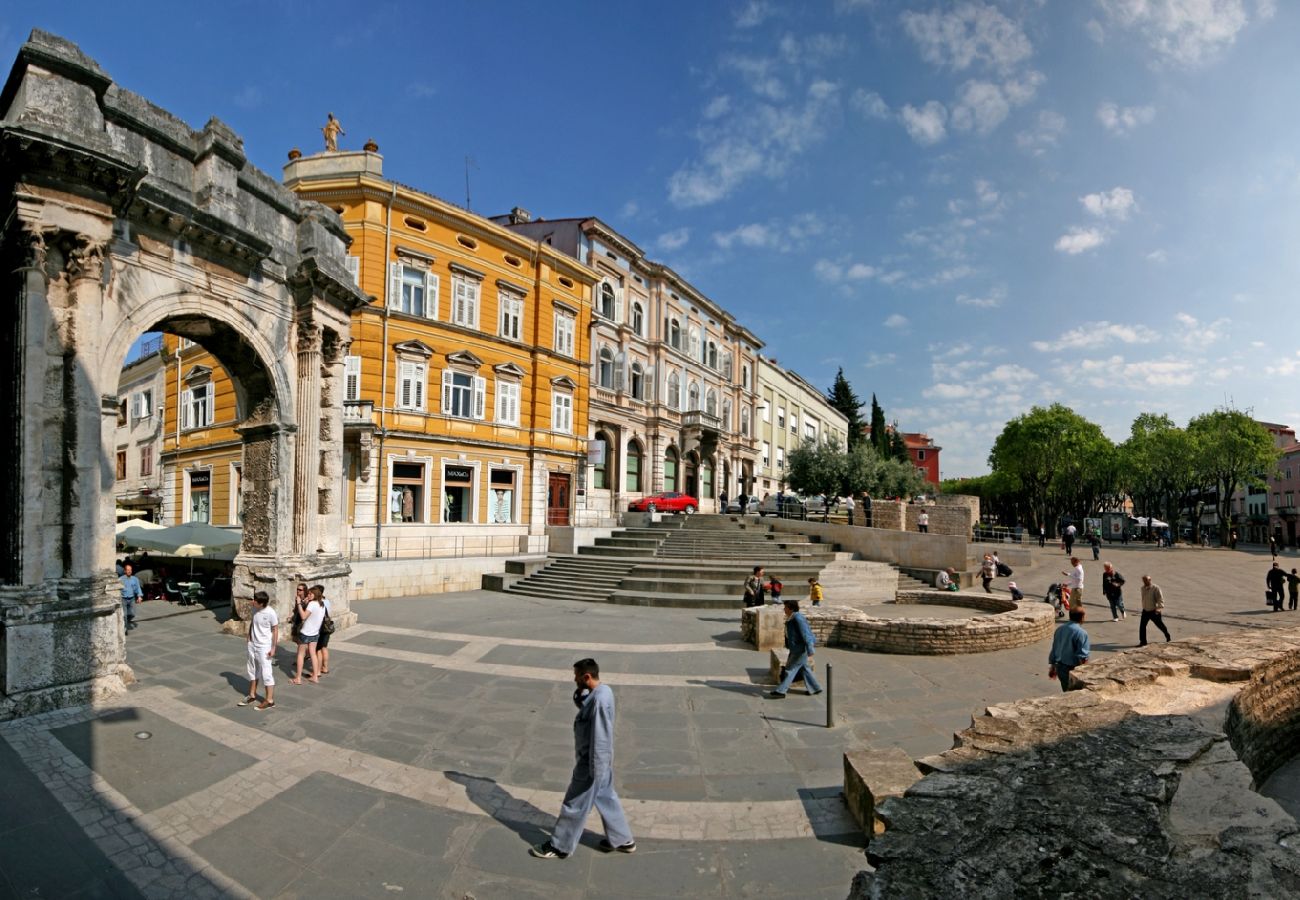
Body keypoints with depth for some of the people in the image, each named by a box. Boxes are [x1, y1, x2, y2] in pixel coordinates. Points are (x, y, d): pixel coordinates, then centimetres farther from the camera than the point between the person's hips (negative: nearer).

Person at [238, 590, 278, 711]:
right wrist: (249, 637, 11)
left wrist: (273, 648, -14)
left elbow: (275, 630, -15)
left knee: (266, 673, -1)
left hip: (264, 647, -7)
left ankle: (270, 700, 8)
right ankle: (252, 696, 36)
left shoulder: (270, 613, -21)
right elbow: (252, 624, 15)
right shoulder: (256, 610, -2)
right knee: (252, 671, 19)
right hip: (253, 645, 7)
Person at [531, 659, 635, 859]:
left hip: (592, 762, -9)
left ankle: (559, 847, 24)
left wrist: (596, 769, -22)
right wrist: (580, 691, -7)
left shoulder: (599, 700, -29)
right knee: (606, 798, 22)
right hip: (600, 759, 9)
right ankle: (622, 840, 34)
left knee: (575, 805, 8)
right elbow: (580, 703, 14)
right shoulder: (602, 691, 0)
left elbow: (600, 737, -27)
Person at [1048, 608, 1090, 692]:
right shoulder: (1081, 633, -16)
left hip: (1059, 667, 7)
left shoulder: (1059, 628, 6)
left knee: (1067, 692, 19)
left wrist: (1052, 667, 22)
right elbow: (1083, 656, -17)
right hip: (1071, 669, -7)